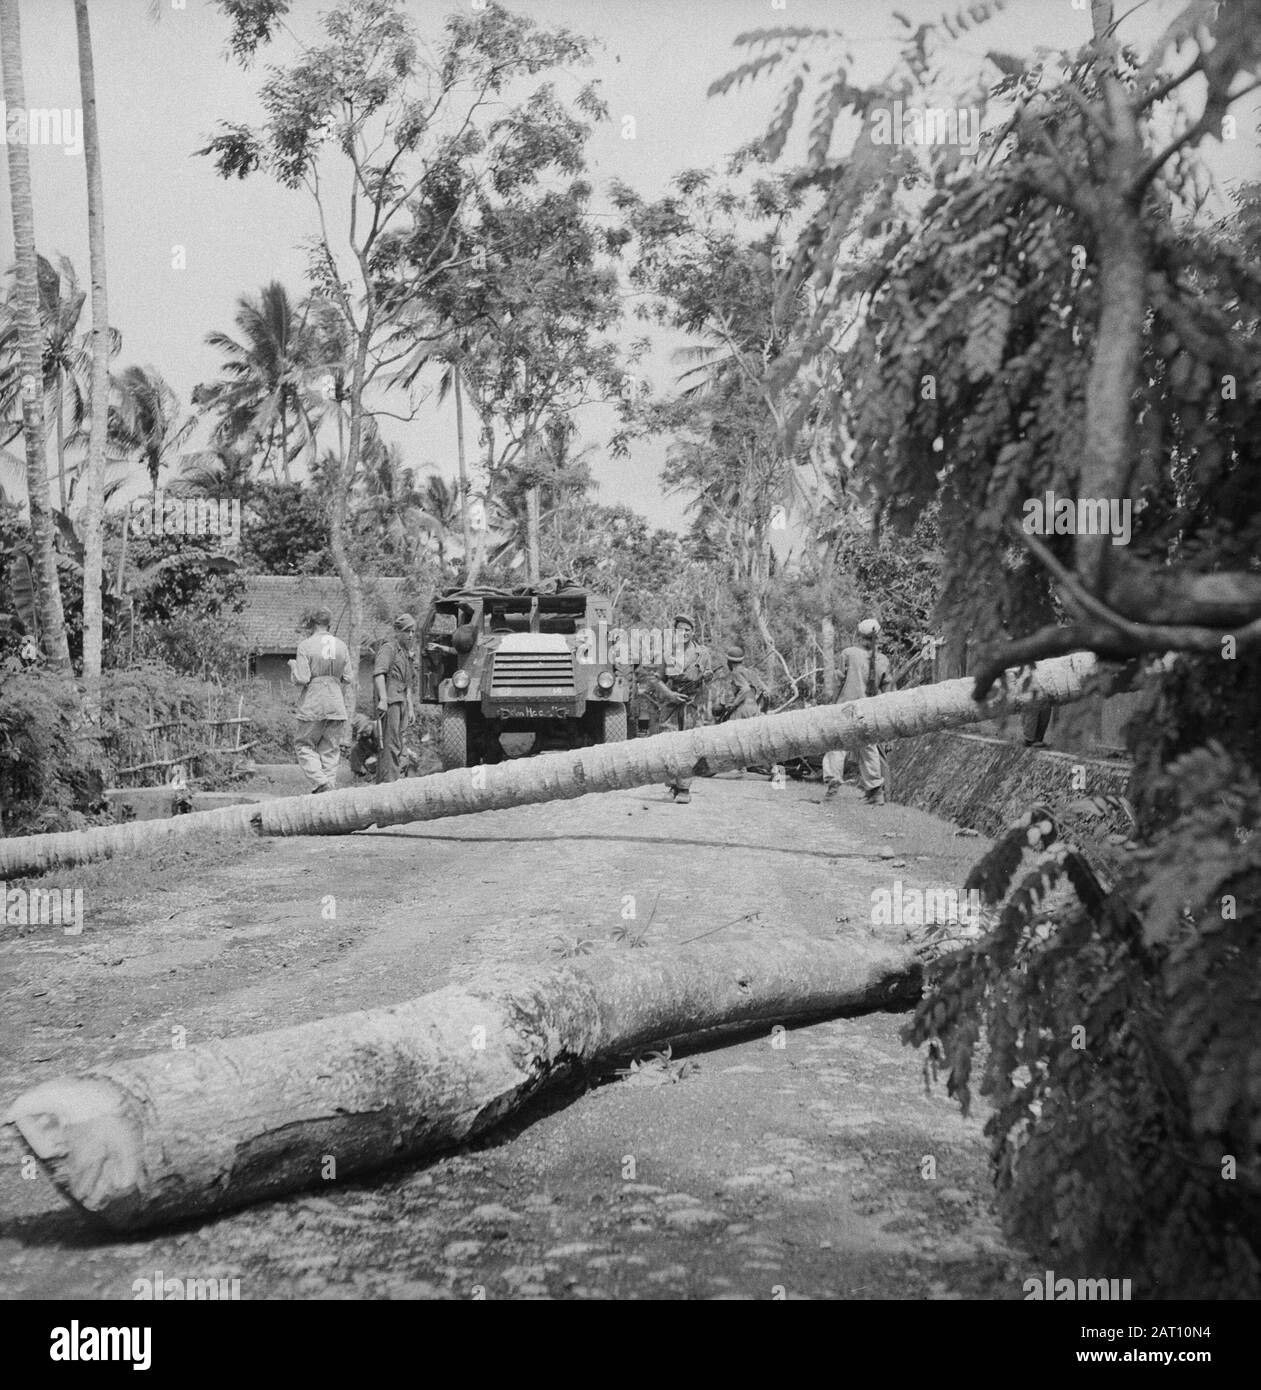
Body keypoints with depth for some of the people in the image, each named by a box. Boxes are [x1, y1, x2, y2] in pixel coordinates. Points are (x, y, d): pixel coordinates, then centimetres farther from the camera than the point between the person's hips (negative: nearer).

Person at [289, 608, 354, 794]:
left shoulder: (305, 645, -8)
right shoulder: (341, 645, 6)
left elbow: (301, 679, -12)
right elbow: (347, 679, 7)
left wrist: (293, 666, 7)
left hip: (312, 705, -4)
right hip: (336, 704, 4)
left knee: (305, 745, 8)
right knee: (330, 750, 9)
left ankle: (319, 781, -11)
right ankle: (329, 788, 6)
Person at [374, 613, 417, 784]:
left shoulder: (406, 652, 24)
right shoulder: (388, 647, -6)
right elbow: (378, 673, -21)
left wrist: (410, 706, 22)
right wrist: (383, 699, -32)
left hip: (400, 702, 10)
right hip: (390, 701, -10)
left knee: (396, 746, 11)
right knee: (390, 744, -14)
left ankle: (381, 783, 17)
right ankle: (389, 782, -17)